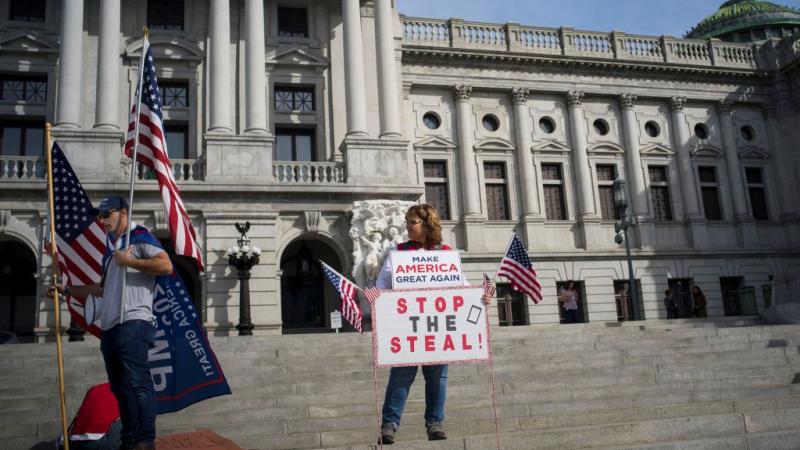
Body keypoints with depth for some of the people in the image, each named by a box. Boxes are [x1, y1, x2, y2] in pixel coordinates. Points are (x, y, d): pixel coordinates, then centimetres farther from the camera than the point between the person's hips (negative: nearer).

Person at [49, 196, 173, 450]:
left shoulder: (139, 237, 0)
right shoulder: (110, 248, 25)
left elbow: (166, 266, -15)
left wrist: (129, 262, -13)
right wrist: (66, 290, 30)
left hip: (133, 323, -9)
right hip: (110, 326, 9)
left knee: (136, 383, -14)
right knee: (120, 387, 9)